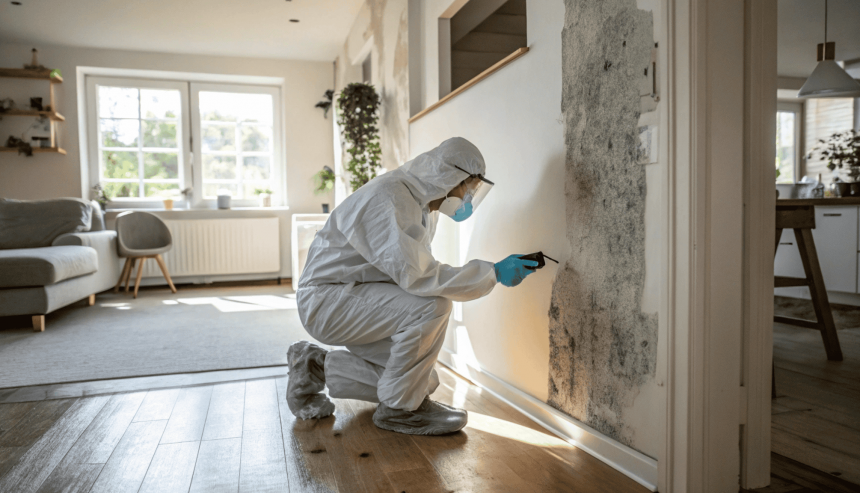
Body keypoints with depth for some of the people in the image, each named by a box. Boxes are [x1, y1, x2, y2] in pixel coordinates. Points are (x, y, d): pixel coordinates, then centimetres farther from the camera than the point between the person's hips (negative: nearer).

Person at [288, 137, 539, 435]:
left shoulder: (424, 207, 8)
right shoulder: (389, 199, -24)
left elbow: (411, 272, 16)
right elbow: (417, 276, -32)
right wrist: (494, 273, -27)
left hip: (358, 298, 10)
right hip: (327, 299, -10)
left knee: (423, 382, 5)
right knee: (432, 305, -29)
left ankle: (316, 367, 16)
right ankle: (399, 409, -10)